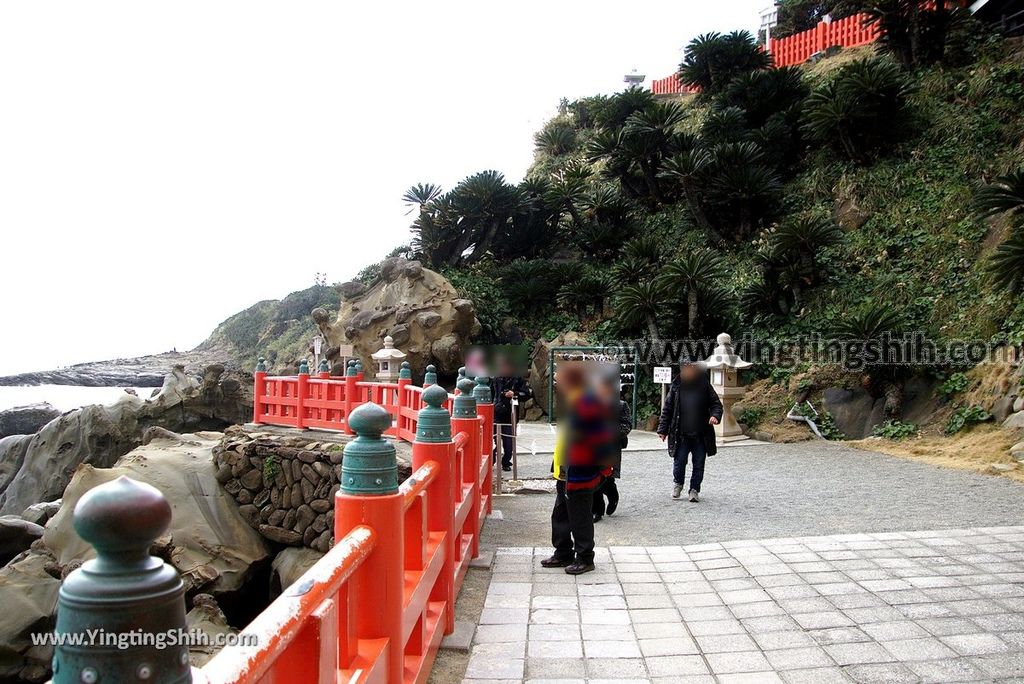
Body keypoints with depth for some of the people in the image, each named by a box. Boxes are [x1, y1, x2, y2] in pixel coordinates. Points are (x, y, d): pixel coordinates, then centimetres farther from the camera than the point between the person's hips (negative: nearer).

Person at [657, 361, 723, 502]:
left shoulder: (704, 386, 2)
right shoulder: (676, 387, 3)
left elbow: (716, 403, 7)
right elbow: (667, 409, 7)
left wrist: (715, 415, -15)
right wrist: (663, 429, 5)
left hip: (701, 434, 0)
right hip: (681, 433, 0)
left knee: (699, 463, 4)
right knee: (679, 461, -1)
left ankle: (694, 490, 19)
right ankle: (678, 483, 26)